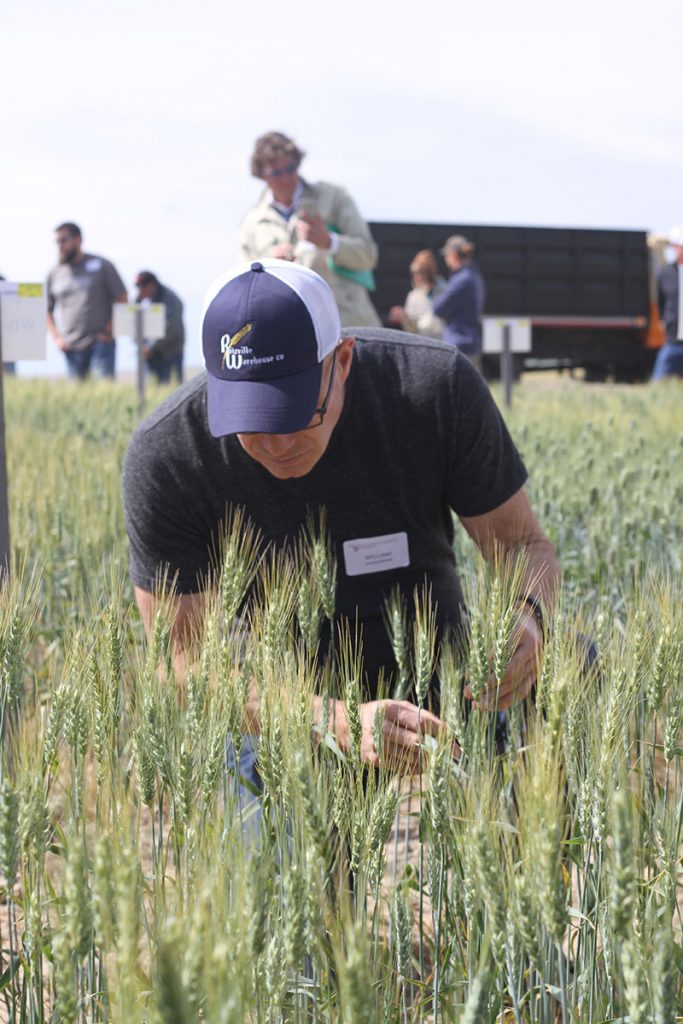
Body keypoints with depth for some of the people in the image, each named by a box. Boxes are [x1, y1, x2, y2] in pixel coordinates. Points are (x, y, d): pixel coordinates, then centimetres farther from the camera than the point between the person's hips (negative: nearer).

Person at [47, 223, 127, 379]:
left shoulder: (101, 265, 3)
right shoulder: (54, 274, 12)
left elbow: (122, 300, 3)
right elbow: (47, 310, 19)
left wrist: (110, 330, -5)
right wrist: (56, 337, 7)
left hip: (100, 342, -3)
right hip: (71, 347, 3)